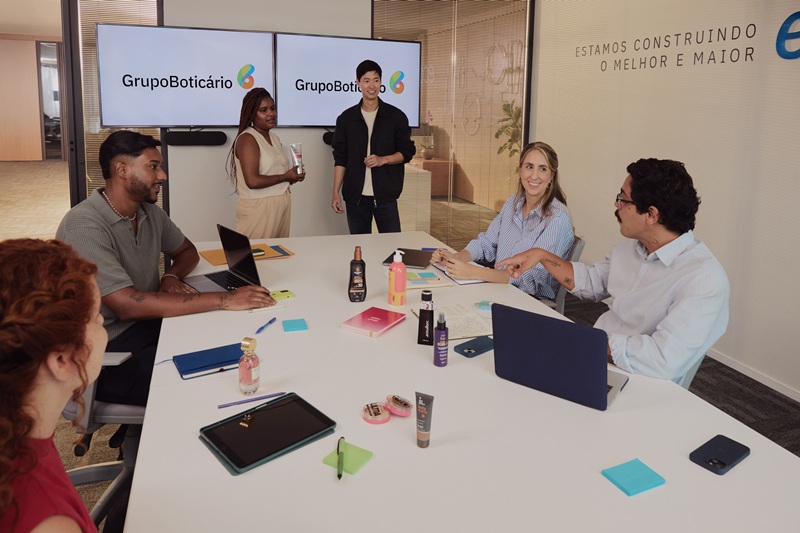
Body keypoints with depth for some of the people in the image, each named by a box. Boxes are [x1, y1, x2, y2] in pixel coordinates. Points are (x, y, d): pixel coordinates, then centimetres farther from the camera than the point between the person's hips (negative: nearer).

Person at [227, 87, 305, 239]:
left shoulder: (274, 137, 13)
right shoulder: (247, 139, -12)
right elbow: (252, 181, -22)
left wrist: (292, 176, 4)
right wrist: (285, 177, -13)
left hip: (281, 205, 8)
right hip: (258, 208, -8)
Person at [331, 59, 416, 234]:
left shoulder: (396, 116, 2)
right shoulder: (346, 118, 5)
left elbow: (408, 151, 3)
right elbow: (340, 158, 7)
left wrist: (383, 159, -14)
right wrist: (335, 193, 1)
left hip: (385, 195, -1)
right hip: (355, 196, 1)